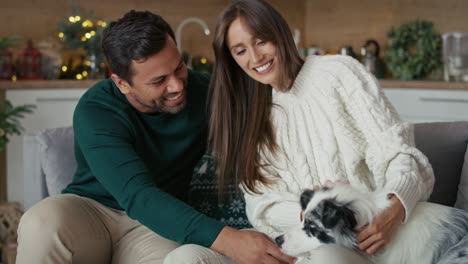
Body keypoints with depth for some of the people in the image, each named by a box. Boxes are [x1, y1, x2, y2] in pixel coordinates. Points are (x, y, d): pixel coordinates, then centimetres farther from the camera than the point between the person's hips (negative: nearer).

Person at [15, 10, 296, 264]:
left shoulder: (203, 91, -7)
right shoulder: (95, 111, -19)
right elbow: (138, 196, -31)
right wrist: (226, 239, -44)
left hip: (155, 225, 1)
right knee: (42, 225, -36)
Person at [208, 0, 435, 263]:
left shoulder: (338, 71, -1)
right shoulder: (249, 112, 14)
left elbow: (396, 151, -7)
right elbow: (261, 202, 4)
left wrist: (393, 211, -30)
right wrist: (306, 215, -19)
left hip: (366, 231, -4)